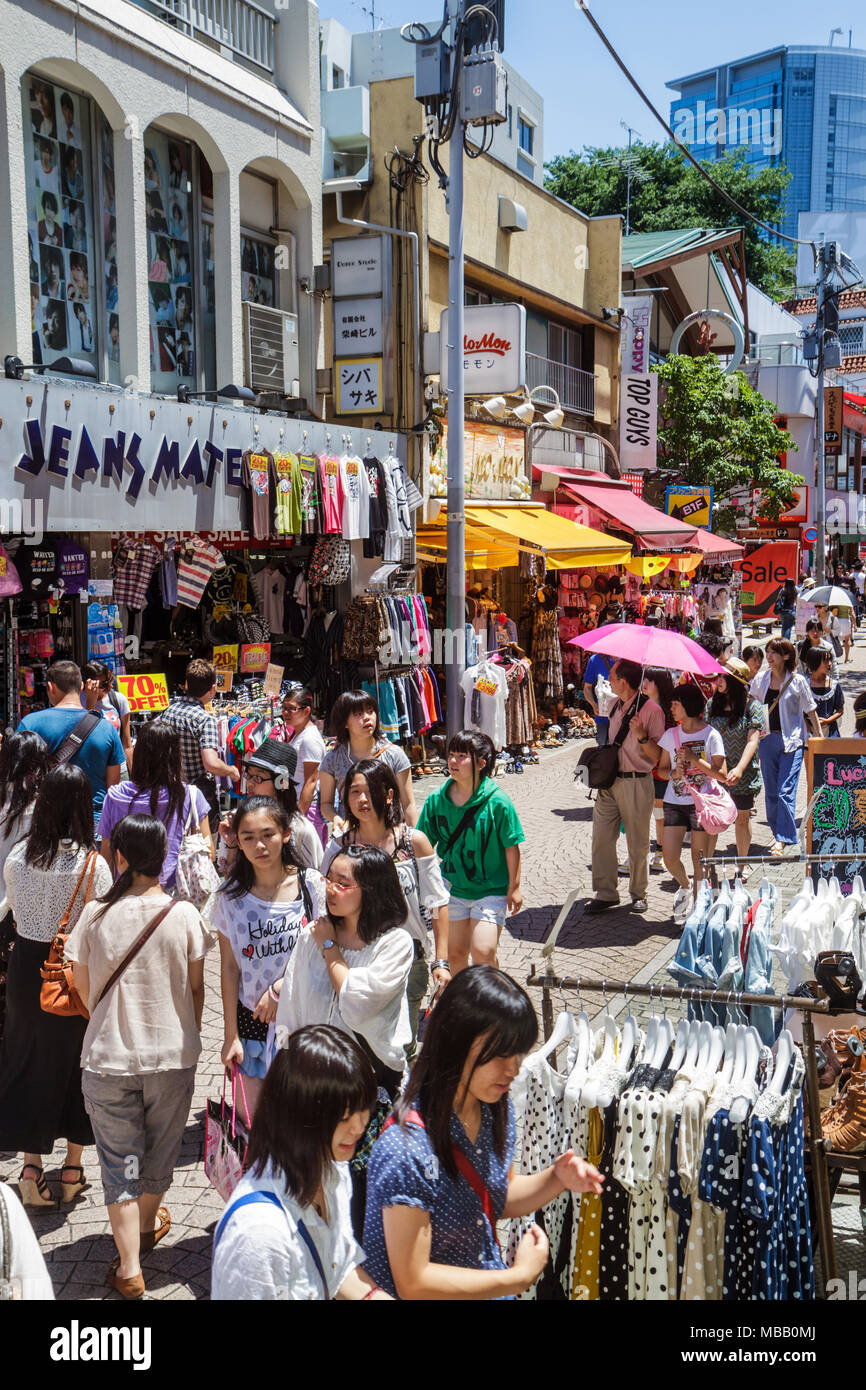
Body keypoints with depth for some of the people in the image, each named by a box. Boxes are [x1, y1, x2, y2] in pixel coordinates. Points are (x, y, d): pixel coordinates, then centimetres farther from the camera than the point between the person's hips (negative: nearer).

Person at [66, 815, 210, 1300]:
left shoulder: (95, 915, -12)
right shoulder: (183, 915, -13)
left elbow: (85, 990, 0)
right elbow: (196, 989, -3)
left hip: (108, 1056, -1)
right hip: (172, 1057, 1)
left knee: (119, 1161, 11)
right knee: (160, 1150, 22)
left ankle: (129, 1267, 12)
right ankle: (147, 1225, 44)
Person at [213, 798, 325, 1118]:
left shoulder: (311, 884, -5)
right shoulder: (232, 896, -3)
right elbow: (229, 967, 1)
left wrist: (280, 987, -11)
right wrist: (231, 1034, 1)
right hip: (252, 1019, 1)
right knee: (256, 1119, 3)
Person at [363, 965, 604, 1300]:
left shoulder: (497, 1110, -1)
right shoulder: (407, 1153, -23)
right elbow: (412, 1283, -18)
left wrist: (555, 1179, -3)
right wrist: (520, 1276, -12)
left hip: (490, 1290, 6)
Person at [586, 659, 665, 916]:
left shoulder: (651, 710, -12)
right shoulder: (616, 706, 11)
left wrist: (642, 736, -27)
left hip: (636, 783, -6)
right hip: (610, 781, 6)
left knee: (638, 843, 6)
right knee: (601, 838, 3)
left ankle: (638, 893, 22)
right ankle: (605, 893, 12)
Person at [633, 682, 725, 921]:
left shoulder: (711, 735, -6)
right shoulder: (671, 735, 6)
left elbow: (720, 774, -10)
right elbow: (661, 768, 16)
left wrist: (694, 759, -17)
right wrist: (674, 773, -4)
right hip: (674, 803, 4)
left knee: (699, 858, 1)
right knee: (670, 857, -2)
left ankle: (696, 901, 17)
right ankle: (685, 886, 27)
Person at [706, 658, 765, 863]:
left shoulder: (752, 707, -5)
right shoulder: (712, 704, 5)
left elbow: (752, 741, -13)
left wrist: (739, 768, -27)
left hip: (742, 774, -2)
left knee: (742, 818, 11)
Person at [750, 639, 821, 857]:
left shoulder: (797, 681, -4)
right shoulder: (760, 679, 5)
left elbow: (810, 711, 3)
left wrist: (819, 738, 4)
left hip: (791, 740, -4)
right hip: (767, 739, 4)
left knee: (786, 791, -11)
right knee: (771, 792, 8)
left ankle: (783, 839, -13)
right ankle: (778, 833, 21)